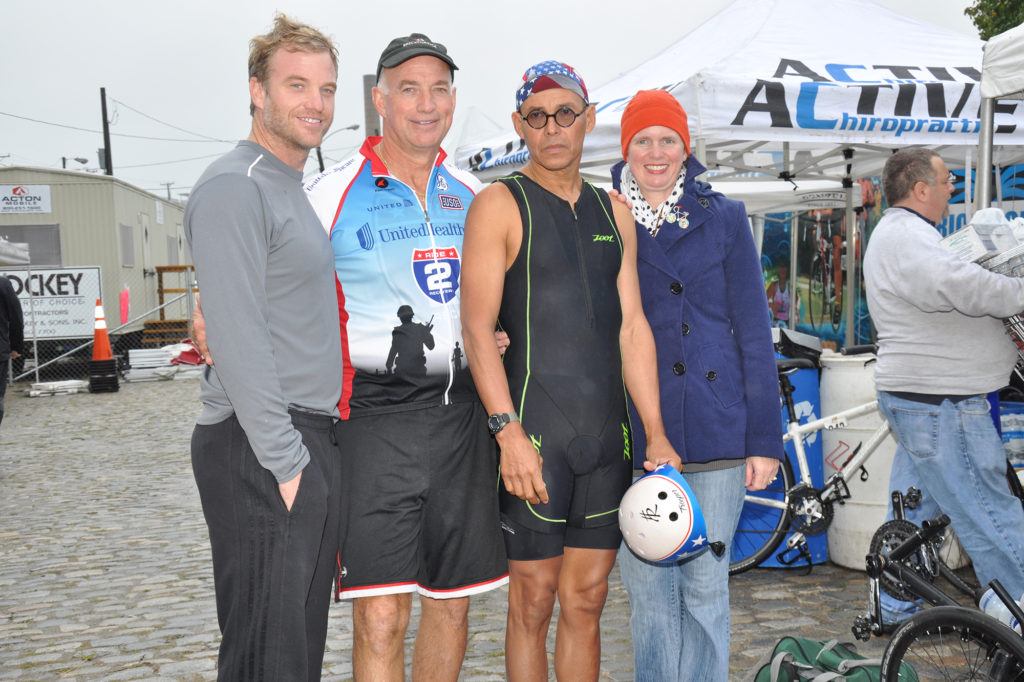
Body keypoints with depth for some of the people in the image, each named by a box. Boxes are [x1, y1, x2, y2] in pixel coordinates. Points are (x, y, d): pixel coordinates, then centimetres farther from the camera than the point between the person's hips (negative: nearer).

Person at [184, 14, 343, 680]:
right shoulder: (235, 187, -12)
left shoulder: (298, 193, 19)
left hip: (313, 442, 10)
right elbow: (238, 340, -19)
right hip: (263, 454, -10)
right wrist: (285, 462, -19)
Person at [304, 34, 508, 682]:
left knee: (452, 602, 13)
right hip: (376, 412, -4)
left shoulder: (472, 194, 13)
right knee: (381, 615, -7)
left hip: (462, 411, 5)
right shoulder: (336, 191, -1)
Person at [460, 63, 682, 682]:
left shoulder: (614, 212, 14)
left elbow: (632, 327, 12)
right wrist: (509, 431, -19)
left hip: (608, 434, 5)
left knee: (587, 600, 12)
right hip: (534, 433, -5)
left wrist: (656, 434, 7)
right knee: (534, 601, 2)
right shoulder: (499, 205, -2)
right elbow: (478, 330, -9)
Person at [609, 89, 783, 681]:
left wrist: (765, 437, 0)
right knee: (648, 589, 6)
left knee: (705, 586, 5)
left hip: (715, 428, 0)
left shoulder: (724, 219, 7)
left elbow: (754, 330, 5)